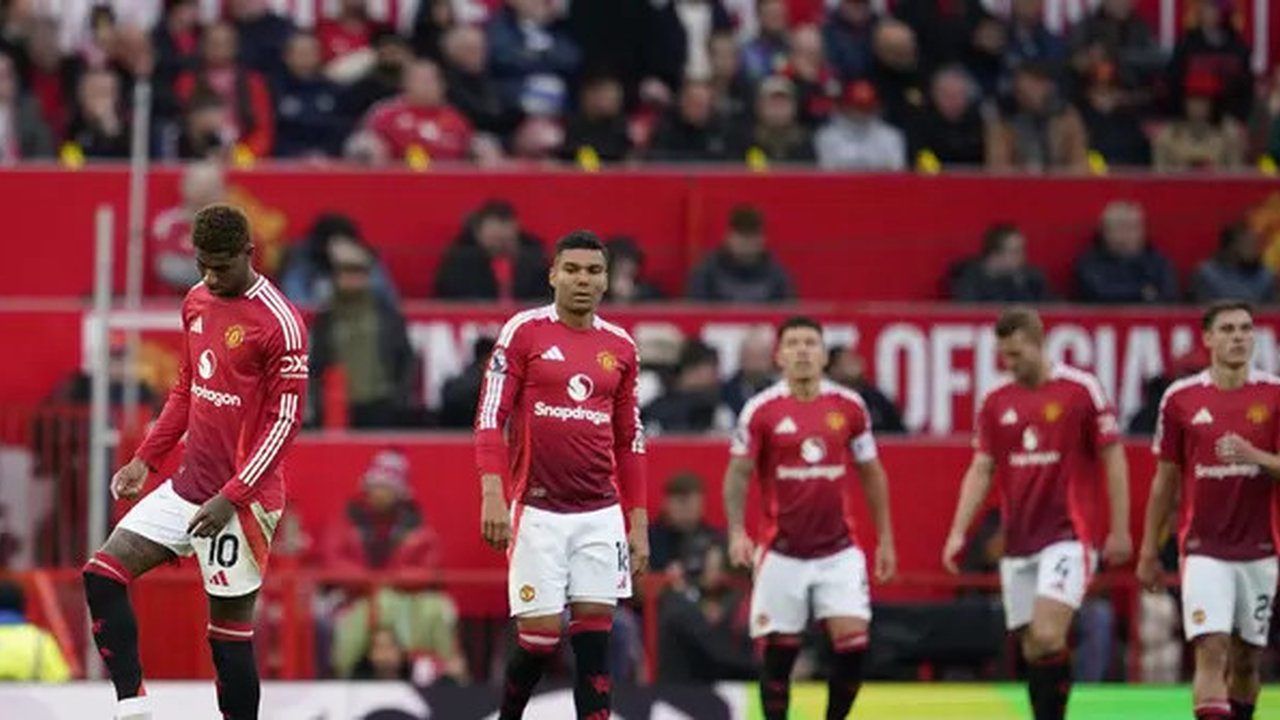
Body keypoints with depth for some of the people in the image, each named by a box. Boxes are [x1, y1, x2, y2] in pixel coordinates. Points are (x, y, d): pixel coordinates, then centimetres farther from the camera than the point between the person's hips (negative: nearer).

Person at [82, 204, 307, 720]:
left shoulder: (279, 323, -15)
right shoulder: (197, 302, 9)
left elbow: (285, 421, -16)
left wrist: (231, 498, -20)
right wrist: (145, 459, 11)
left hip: (243, 495, -8)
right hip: (189, 484, 8)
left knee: (229, 629, -4)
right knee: (103, 576, -1)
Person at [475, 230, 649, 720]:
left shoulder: (620, 347, 10)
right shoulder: (524, 332, -2)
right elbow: (490, 418, -4)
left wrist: (639, 523, 12)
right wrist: (493, 495, -15)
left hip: (600, 514, 3)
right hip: (538, 510, -3)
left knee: (594, 635, -1)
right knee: (540, 635, -5)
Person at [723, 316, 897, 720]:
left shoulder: (849, 407, 2)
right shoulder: (761, 411, -4)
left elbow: (871, 473, 11)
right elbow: (738, 474, 0)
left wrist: (885, 539, 10)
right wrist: (736, 532, -14)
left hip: (838, 550, 1)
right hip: (782, 552, -1)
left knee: (853, 643, -10)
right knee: (778, 653, 2)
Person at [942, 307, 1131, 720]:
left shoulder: (1081, 389, -5)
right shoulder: (995, 402, 8)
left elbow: (1113, 460, -2)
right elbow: (981, 470, 9)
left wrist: (1120, 531, -5)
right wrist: (958, 531, -2)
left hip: (1067, 535, -5)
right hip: (1017, 543, 5)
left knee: (1047, 636, -20)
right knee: (1032, 650, 6)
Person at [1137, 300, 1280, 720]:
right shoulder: (1181, 398, 0)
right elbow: (1165, 481, 8)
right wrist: (1149, 551, 9)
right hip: (1203, 550, -1)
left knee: (1246, 659, 9)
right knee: (1212, 650, -14)